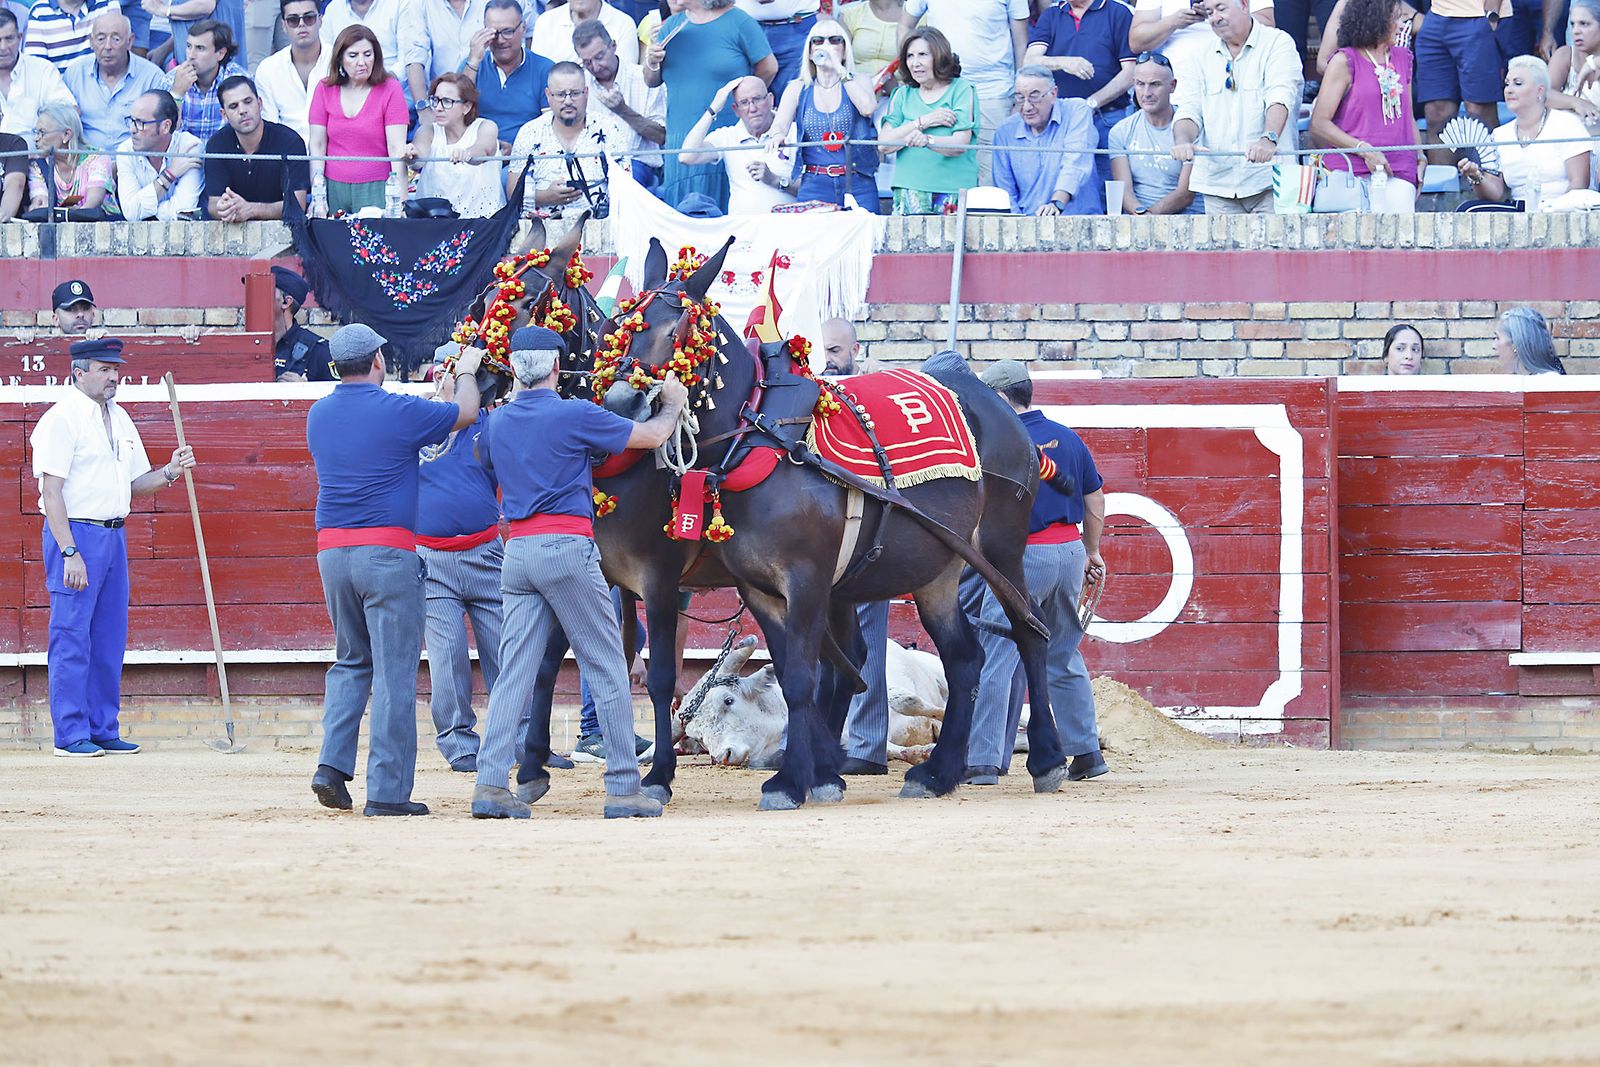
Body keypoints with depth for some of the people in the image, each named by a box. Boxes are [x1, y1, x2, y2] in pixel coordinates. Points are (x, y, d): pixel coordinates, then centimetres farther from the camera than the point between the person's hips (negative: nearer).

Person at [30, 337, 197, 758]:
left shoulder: (119, 419, 15)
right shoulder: (61, 419, -10)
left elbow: (134, 484, 20)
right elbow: (52, 490, -15)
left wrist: (169, 472, 0)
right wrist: (70, 553, -20)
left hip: (114, 536, 8)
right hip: (75, 533, -8)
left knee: (109, 639, 9)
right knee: (72, 638, -6)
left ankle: (103, 731, 15)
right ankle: (71, 735, -3)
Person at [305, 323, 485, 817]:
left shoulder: (319, 415, 9)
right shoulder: (398, 411, -8)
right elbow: (465, 413, 7)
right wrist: (466, 373, 29)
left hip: (332, 551, 6)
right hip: (388, 553, -6)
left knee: (351, 661, 20)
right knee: (395, 671, -2)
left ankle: (332, 764, 4)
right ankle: (387, 791, -4)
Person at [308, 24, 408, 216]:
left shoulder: (390, 89, -1)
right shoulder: (325, 89, 7)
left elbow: (397, 149, -7)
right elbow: (317, 145, 6)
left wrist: (399, 202, -16)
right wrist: (317, 197, -3)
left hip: (376, 188, -3)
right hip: (333, 188, 3)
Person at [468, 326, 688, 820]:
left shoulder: (497, 423, 9)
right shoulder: (576, 415, -6)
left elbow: (484, 465, 30)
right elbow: (651, 435, 2)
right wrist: (673, 404, 23)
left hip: (516, 552, 5)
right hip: (567, 547, -5)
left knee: (514, 671, 4)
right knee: (607, 668, 1)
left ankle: (490, 783, -7)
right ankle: (623, 788, 0)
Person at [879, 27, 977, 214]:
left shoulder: (962, 90, 4)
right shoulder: (903, 95, 15)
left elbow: (960, 144, -8)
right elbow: (884, 145, 4)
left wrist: (926, 140, -27)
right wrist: (923, 122, -6)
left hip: (953, 191, -3)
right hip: (909, 190, 3)